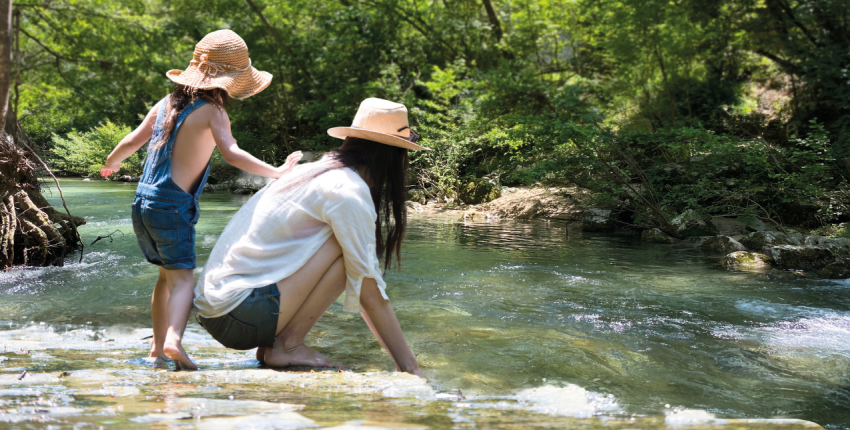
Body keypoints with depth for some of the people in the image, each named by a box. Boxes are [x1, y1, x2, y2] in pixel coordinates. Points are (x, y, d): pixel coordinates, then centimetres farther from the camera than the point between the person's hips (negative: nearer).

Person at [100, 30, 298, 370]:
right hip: (173, 206, -8)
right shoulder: (212, 112, -9)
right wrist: (275, 172, -25)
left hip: (143, 202, 8)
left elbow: (132, 141, 16)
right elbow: (231, 153, -24)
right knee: (182, 277, -9)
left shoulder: (167, 103, 11)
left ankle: (159, 345, 23)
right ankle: (173, 340, -29)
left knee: (167, 275, 19)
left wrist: (109, 164, 34)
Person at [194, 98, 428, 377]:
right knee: (345, 245, -10)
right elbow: (370, 293, -10)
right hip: (239, 317, -10)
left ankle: (269, 346, 11)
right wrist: (410, 366, -2)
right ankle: (287, 346, -6)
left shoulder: (313, 173, 19)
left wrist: (397, 353, 25)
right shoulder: (348, 191, -10)